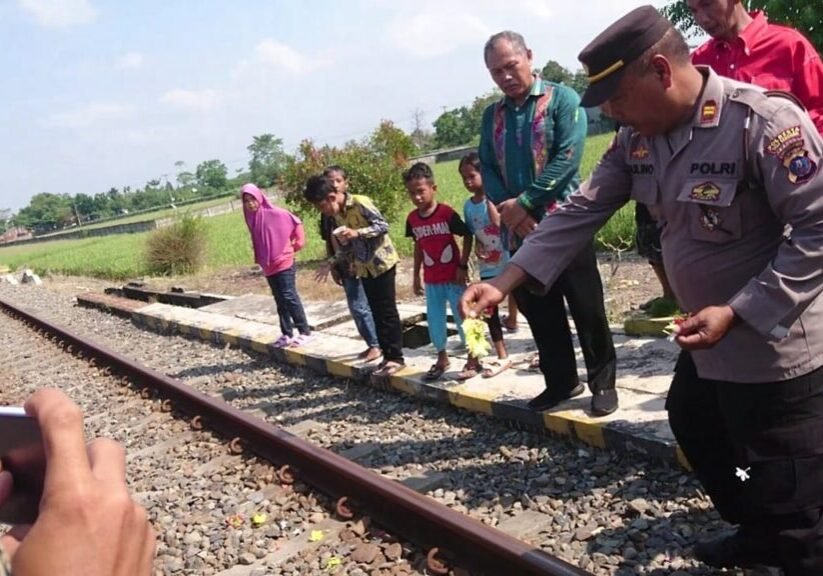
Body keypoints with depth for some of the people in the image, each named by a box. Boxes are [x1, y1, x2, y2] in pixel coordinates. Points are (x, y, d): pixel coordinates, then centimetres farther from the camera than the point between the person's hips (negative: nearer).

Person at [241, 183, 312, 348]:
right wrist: (261, 260, 15)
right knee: (280, 301, 11)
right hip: (268, 266, 6)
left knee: (289, 297, -7)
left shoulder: (275, 214, -13)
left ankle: (305, 332, 0)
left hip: (283, 262, -6)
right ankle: (287, 334, 17)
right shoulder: (251, 219, 6)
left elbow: (296, 223, -7)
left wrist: (295, 244, -4)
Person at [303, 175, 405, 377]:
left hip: (382, 262, -8)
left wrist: (357, 232, -27)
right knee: (377, 313, 10)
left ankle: (395, 357, 2)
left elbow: (383, 225, -18)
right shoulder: (337, 214, 7)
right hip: (364, 267, 8)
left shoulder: (360, 203, -17)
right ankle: (387, 355, 16)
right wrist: (351, 261, 7)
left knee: (387, 311, -4)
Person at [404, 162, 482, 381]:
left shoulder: (446, 212, -15)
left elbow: (467, 236, -8)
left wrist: (463, 266, -12)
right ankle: (442, 360, 28)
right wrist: (416, 276, 14)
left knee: (462, 317, 3)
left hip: (453, 276, -5)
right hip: (431, 280, 5)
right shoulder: (412, 218, 0)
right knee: (434, 320, 10)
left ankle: (473, 361, 16)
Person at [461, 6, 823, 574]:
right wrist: (504, 281, -7)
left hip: (776, 349, -9)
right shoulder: (638, 138, 0)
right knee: (698, 437, 27)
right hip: (708, 342, 9)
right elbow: (581, 213, 0)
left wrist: (737, 311, -27)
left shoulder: (766, 123, -25)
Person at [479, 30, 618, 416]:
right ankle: (560, 381, 25)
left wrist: (524, 202, -17)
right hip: (520, 231, 5)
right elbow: (486, 169, 6)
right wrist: (510, 210, -12)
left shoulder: (562, 99, -3)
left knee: (586, 309, 1)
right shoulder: (492, 115, 12)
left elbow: (567, 157, -14)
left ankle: (603, 382, 15)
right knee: (539, 312, 11)